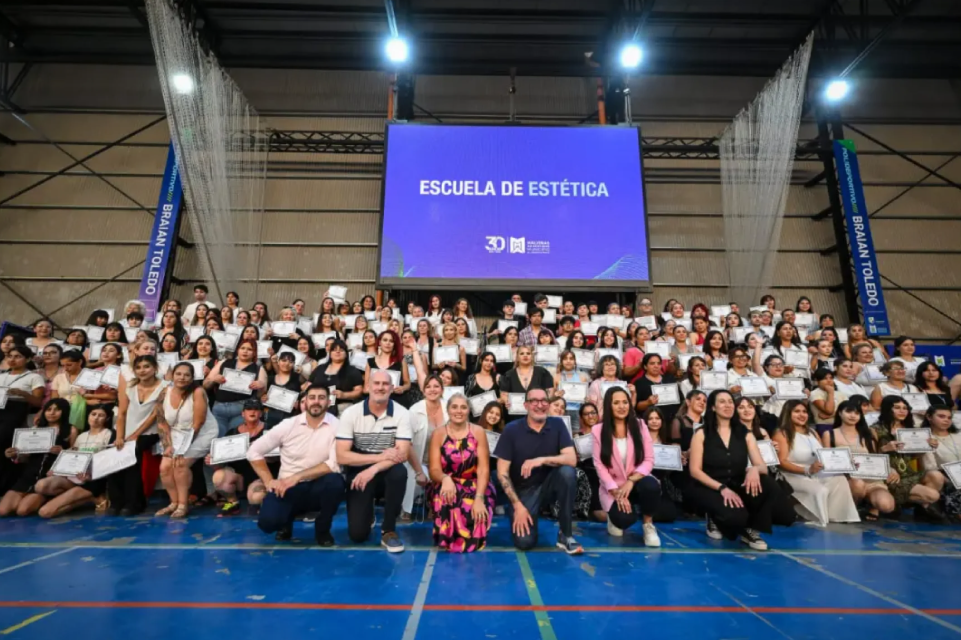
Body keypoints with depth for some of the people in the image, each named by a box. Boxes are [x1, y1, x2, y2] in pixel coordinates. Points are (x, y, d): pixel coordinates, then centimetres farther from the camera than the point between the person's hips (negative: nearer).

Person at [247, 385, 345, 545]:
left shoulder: (336, 426, -9)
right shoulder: (288, 425, -3)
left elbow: (334, 464, -18)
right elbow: (254, 452, 4)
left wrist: (297, 477, -21)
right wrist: (269, 481, -5)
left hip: (318, 487, -1)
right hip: (287, 487, 1)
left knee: (335, 482, -34)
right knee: (267, 521, -27)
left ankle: (322, 529, -3)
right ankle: (288, 518, 14)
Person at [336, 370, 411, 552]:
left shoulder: (401, 414, -11)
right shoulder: (351, 413, -11)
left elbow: (402, 454, -17)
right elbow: (342, 456, -15)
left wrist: (373, 469, -31)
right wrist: (380, 456, -23)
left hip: (386, 472, 0)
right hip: (359, 472, 0)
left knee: (399, 472, -35)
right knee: (357, 534, -11)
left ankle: (388, 530, -13)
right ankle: (366, 512, 26)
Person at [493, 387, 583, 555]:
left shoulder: (557, 425, -6)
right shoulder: (512, 430, -12)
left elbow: (572, 459, -18)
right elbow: (502, 473, -10)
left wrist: (542, 460, -33)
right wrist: (517, 505, -17)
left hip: (549, 485, 2)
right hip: (523, 490, -1)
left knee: (567, 471, -30)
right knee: (524, 542, -21)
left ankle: (565, 535, -13)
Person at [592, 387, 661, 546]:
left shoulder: (639, 425, 0)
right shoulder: (598, 430, -5)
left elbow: (649, 460, -5)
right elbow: (599, 465, -8)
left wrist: (631, 481, -20)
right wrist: (616, 492, -17)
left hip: (636, 482, 1)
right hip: (613, 486, -1)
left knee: (651, 485, -34)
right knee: (624, 519, -29)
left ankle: (648, 525, -5)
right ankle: (614, 517, 12)